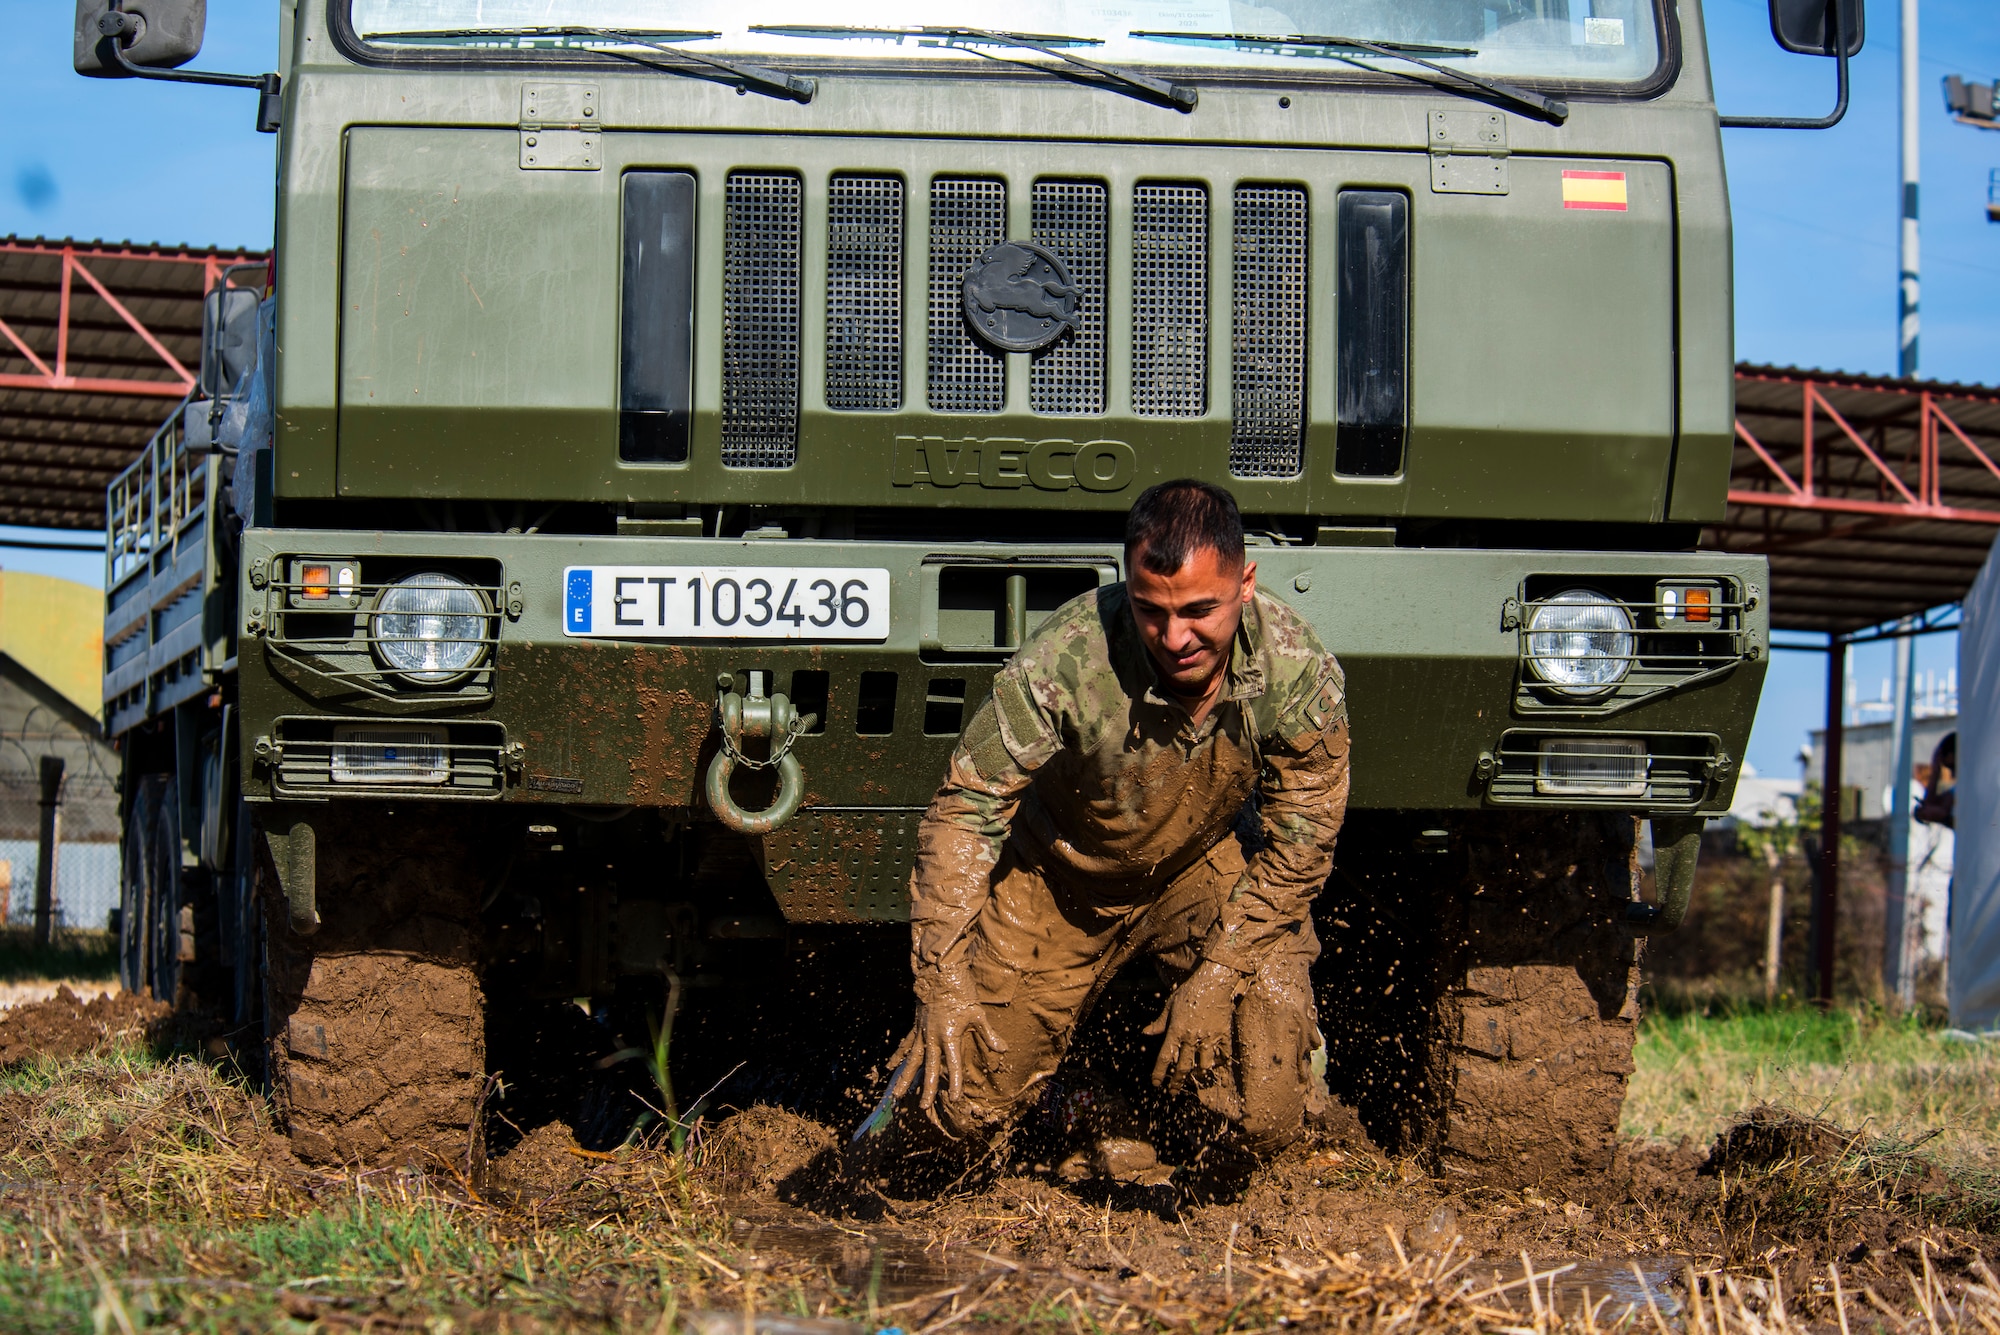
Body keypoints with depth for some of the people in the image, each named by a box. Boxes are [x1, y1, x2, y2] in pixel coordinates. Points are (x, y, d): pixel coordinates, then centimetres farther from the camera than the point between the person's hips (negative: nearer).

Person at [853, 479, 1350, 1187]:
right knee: (962, 1108, -5)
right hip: (1059, 878, -1)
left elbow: (1300, 837, -14)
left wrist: (1217, 976, -17)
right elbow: (964, 811, -26)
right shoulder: (1065, 660, -35)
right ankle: (916, 1087, 32)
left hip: (1204, 866, 1)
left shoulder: (1297, 667, -28)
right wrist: (943, 991, -32)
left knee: (1268, 1118, -13)